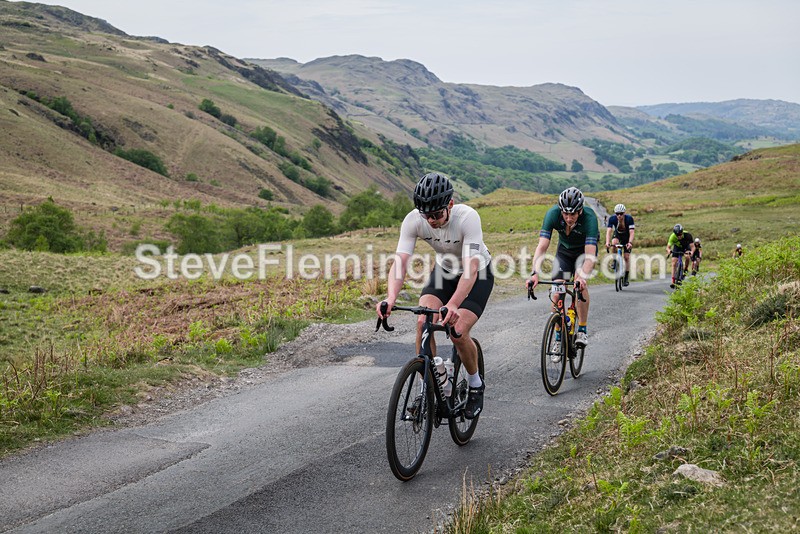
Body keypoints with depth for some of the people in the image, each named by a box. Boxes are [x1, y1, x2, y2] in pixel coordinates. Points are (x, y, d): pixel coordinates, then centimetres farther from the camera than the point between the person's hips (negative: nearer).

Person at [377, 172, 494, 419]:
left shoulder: (468, 217, -35)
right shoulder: (413, 220, -25)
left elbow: (471, 268, -42)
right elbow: (400, 261, -30)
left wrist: (453, 305, -56)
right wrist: (390, 299, -48)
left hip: (478, 274, -3)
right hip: (444, 269, 4)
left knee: (458, 331, -21)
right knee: (424, 322, -21)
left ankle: (476, 385, 8)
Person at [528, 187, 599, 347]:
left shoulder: (589, 217, -37)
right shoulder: (553, 214, -31)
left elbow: (590, 254, -44)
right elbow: (542, 246, -36)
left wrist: (582, 277, -61)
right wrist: (535, 273, -50)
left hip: (585, 249, -2)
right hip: (564, 250, 2)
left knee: (580, 280, -29)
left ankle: (582, 330, -16)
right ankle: (558, 337, 2)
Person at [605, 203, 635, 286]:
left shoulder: (629, 218, -30)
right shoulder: (612, 219, -26)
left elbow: (631, 232, -35)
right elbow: (609, 231, -35)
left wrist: (630, 242, -52)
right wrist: (607, 242, -51)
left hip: (627, 237, -1)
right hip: (617, 235, 1)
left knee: (626, 257, -8)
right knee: (614, 242, -35)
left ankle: (626, 278, 2)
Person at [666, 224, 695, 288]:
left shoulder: (687, 235, -36)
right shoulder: (672, 237, -32)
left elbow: (692, 246, -38)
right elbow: (668, 247, -35)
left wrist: (692, 252, -59)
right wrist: (669, 250, -59)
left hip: (686, 247, -1)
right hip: (677, 247, 1)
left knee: (687, 256, -33)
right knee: (674, 263, -11)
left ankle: (685, 270, -7)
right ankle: (673, 281, -8)